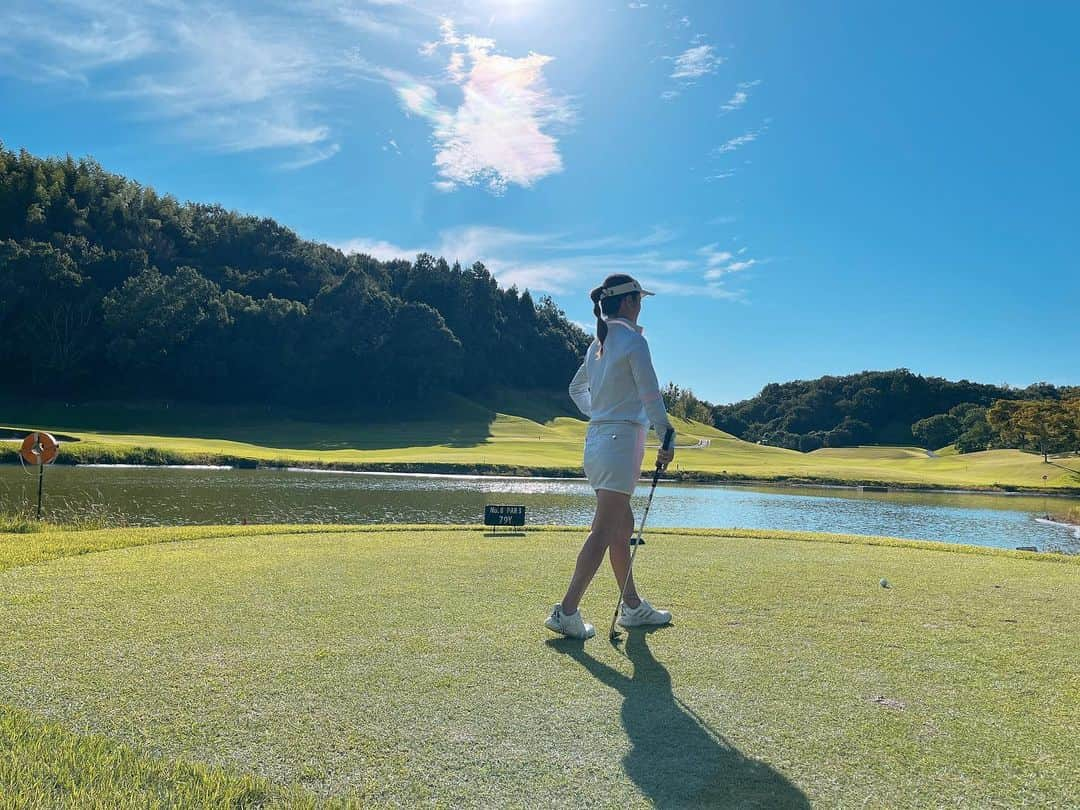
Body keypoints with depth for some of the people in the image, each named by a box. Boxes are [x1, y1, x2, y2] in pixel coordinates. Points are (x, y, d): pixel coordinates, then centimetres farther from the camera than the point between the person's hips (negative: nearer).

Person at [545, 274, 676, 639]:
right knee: (604, 532, -7)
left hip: (596, 439, 9)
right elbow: (651, 396, -12)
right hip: (622, 439, -9)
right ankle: (566, 611, -7)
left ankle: (633, 606, 26)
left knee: (622, 527, 16)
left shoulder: (597, 344, 15)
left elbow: (576, 388, 28)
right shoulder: (633, 341, -10)